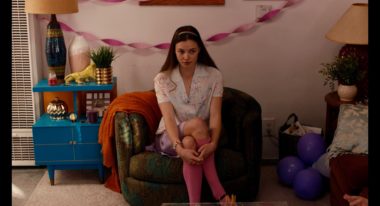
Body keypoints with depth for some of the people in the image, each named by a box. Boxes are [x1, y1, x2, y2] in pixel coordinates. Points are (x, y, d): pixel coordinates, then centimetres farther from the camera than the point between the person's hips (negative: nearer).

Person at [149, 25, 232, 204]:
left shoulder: (214, 75, -6)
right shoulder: (162, 79, -8)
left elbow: (215, 115, -14)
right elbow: (169, 118, -19)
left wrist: (213, 143, -34)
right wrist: (179, 148, -37)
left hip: (201, 137, 1)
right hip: (170, 137, 0)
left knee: (190, 143, -35)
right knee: (197, 124, -32)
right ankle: (217, 190, -32)